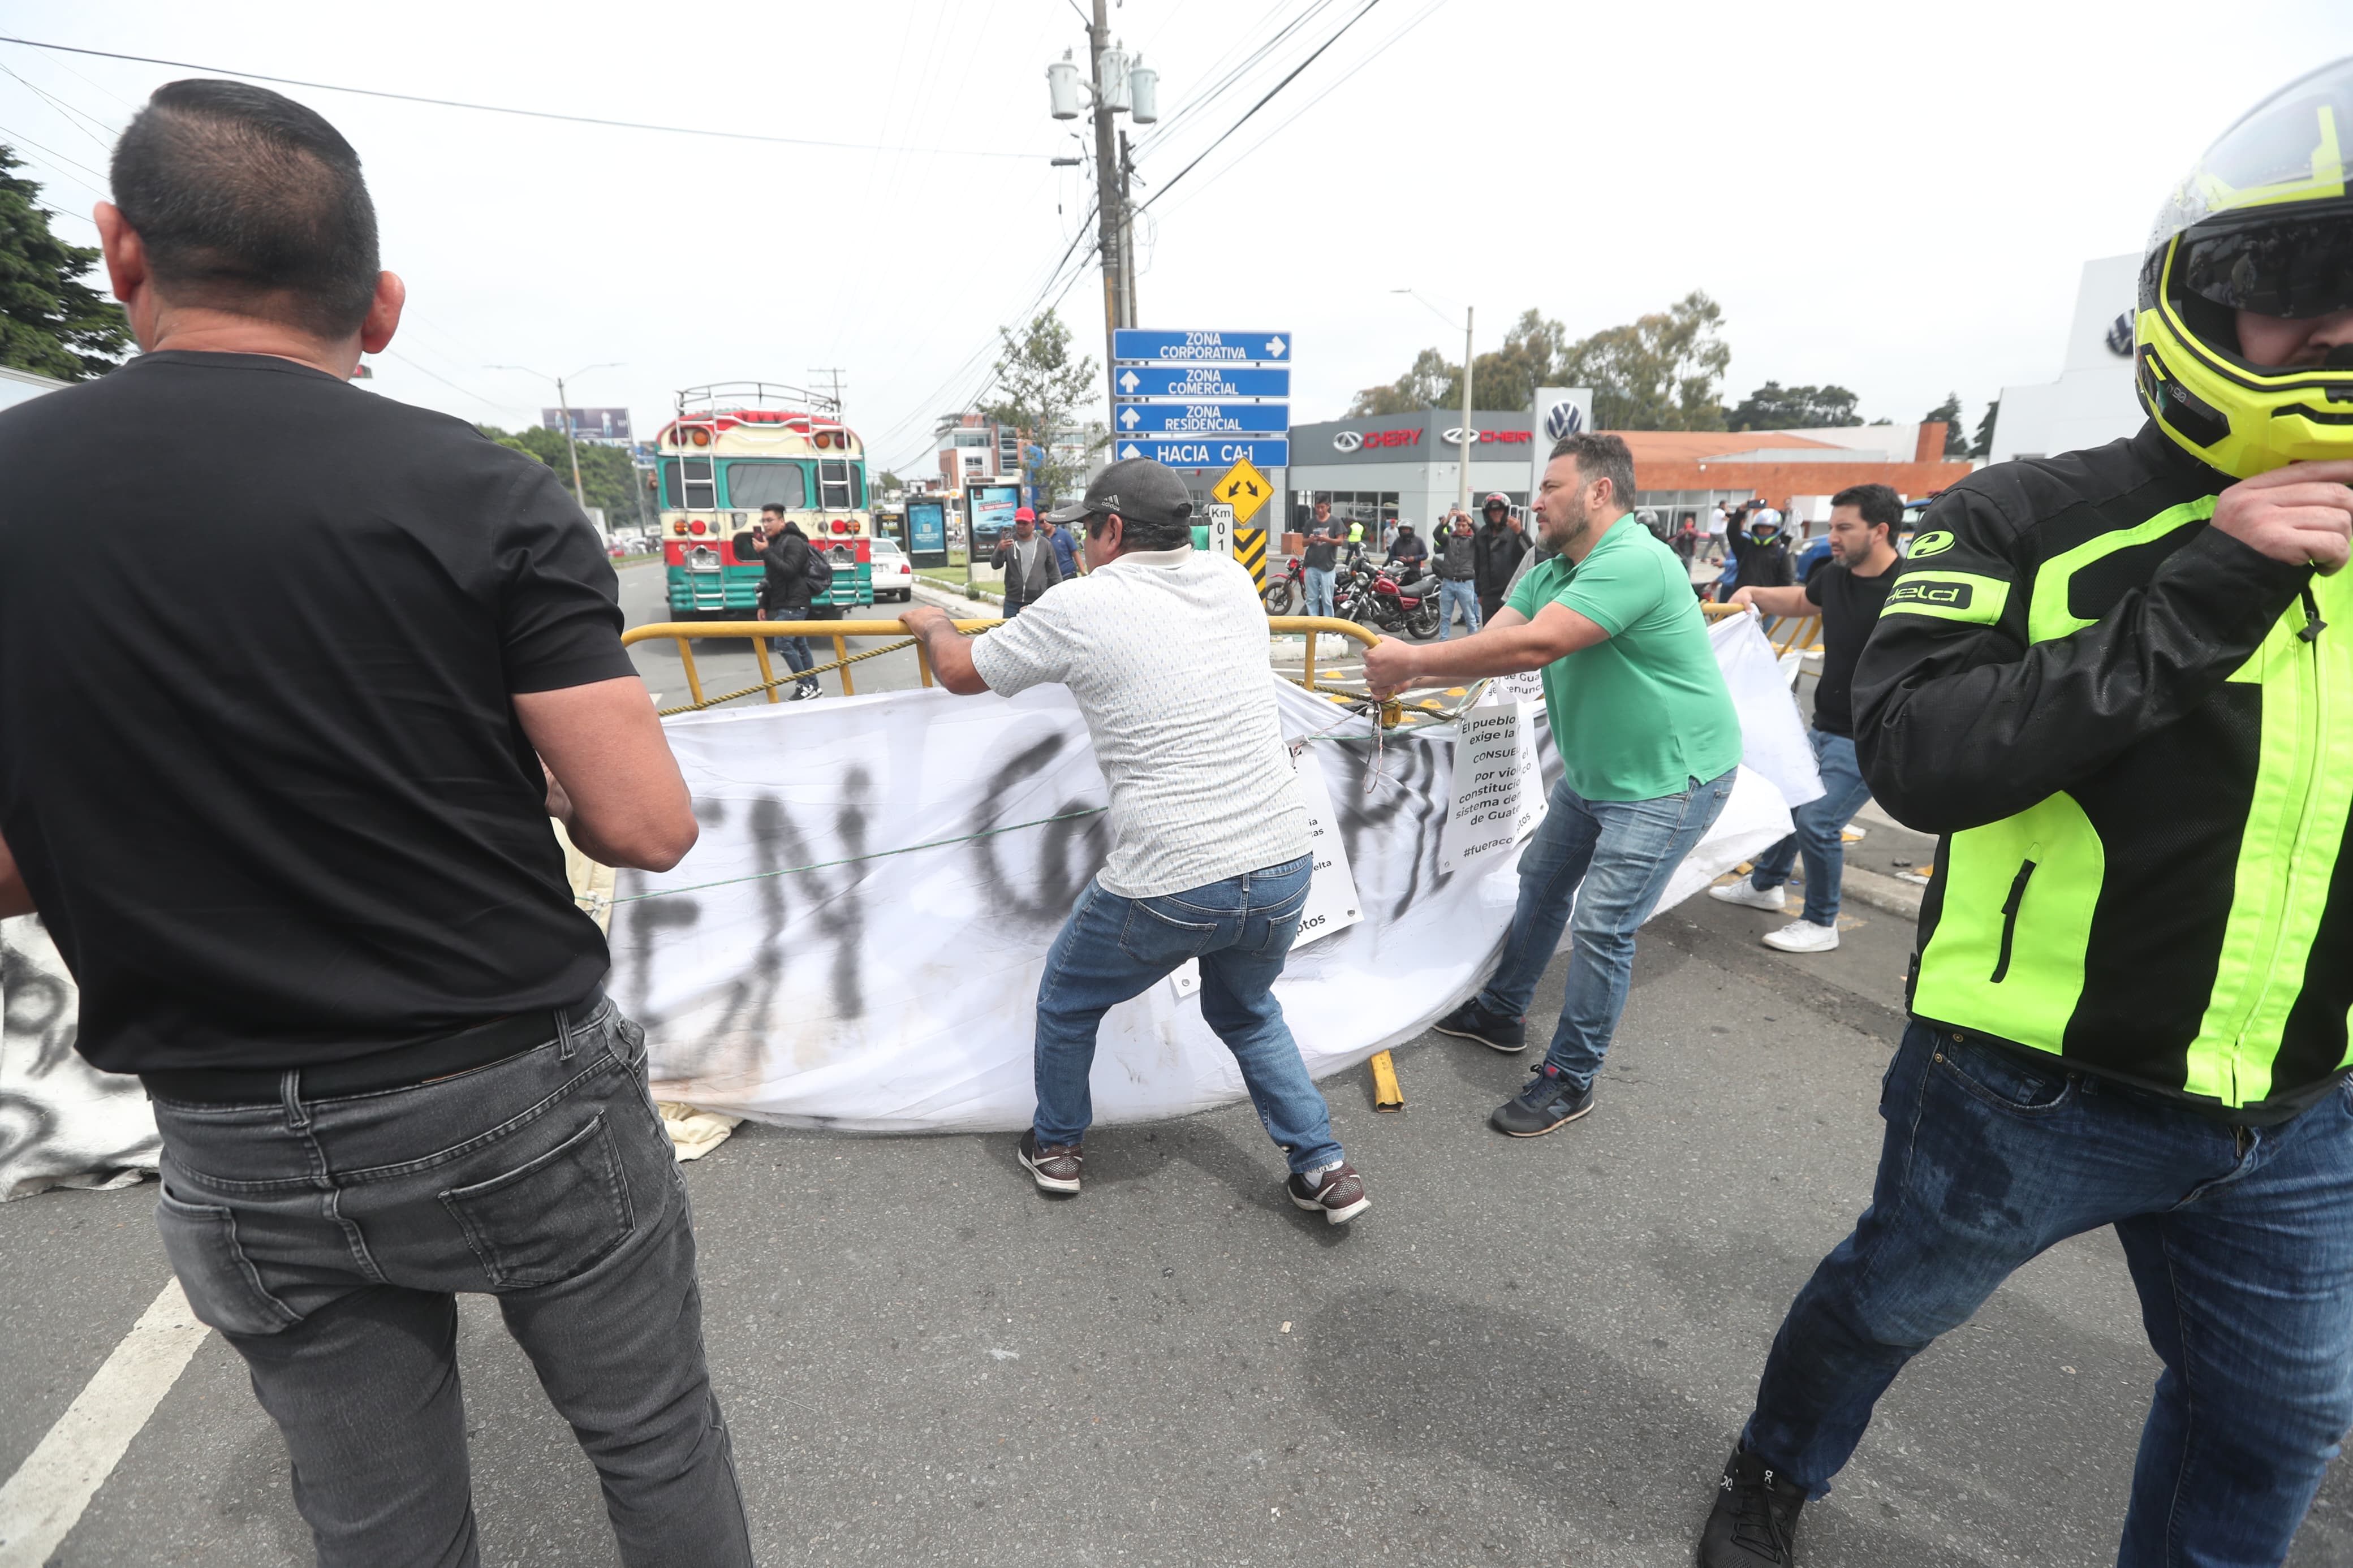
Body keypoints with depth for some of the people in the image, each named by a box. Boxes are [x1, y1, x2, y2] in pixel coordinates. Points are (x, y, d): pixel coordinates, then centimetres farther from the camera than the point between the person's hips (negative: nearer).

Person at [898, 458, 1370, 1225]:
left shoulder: (1081, 607, -6)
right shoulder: (1233, 581, 8)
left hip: (1167, 886, -5)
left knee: (1067, 1001, 24)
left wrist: (932, 625, 30)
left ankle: (1056, 1147, 42)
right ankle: (1324, 1169, 29)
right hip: (1284, 867, 5)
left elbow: (961, 673, 9)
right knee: (1246, 1014, 32)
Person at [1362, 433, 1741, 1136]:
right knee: (1542, 880, 18)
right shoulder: (1551, 574, 4)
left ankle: (1571, 1080, 9)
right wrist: (1407, 672, -21)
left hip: (1669, 776, -9)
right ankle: (1501, 1012, 36)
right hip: (1594, 769, 10)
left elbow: (1533, 646, -36)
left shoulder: (1634, 561, -27)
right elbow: (1489, 646, -4)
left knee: (1602, 924, -8)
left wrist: (1413, 659, -30)